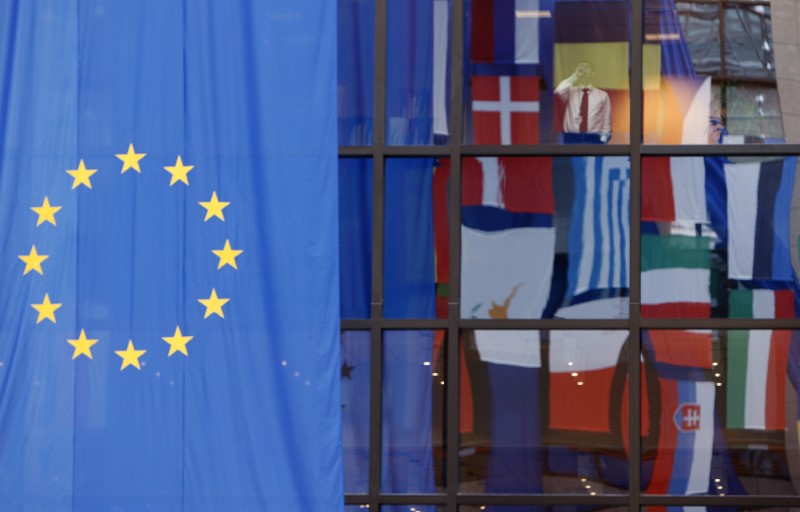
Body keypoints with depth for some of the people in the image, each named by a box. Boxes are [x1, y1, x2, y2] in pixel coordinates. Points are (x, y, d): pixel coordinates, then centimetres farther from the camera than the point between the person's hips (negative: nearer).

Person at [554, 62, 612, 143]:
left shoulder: (602, 95, 8)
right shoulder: (570, 92, 7)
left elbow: (606, 121, 7)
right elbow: (558, 92, -17)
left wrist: (603, 139, -6)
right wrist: (573, 77, -11)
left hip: (593, 140, 0)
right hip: (572, 139, 0)